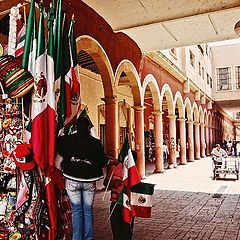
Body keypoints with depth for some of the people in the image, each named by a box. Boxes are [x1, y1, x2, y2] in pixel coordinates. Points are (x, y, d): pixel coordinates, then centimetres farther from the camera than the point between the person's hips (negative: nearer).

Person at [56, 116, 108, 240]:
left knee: (76, 211, 9)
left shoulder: (67, 140, -6)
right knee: (88, 211, 12)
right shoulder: (95, 142, -5)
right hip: (89, 180, 0)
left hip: (72, 180, 0)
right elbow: (104, 161, -3)